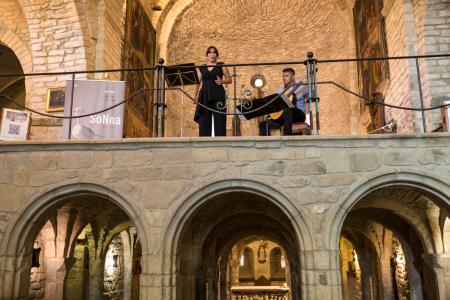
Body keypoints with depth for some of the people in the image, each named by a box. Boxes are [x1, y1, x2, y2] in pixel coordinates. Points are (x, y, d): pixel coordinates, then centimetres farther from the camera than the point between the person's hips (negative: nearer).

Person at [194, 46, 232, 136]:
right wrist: (196, 96, 3)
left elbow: (229, 79, 7)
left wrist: (222, 81, -13)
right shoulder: (201, 68, 14)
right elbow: (199, 83, 13)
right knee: (204, 121, -2)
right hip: (204, 96, 2)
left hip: (218, 95, -2)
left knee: (219, 120, -8)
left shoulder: (221, 65, 8)